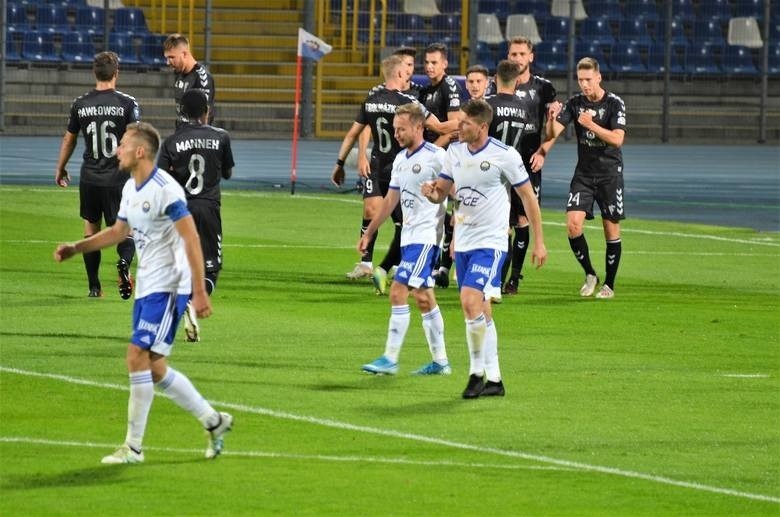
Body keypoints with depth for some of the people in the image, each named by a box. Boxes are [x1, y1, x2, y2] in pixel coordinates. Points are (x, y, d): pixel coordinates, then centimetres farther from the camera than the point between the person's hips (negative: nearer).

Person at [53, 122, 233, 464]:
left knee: (138, 356, -14)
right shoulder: (131, 189, 10)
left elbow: (192, 239, -19)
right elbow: (118, 231, 25)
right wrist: (75, 248, 17)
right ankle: (213, 421, 24)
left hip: (168, 287, -9)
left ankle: (133, 446, -8)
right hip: (146, 287, 9)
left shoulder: (165, 189, -18)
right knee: (154, 369, 10)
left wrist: (199, 292, -22)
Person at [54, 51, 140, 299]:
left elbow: (69, 139, 13)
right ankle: (125, 262, -28)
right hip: (118, 177, -2)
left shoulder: (80, 104, 2)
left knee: (91, 228, 15)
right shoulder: (127, 103, -7)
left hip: (90, 177, 2)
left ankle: (94, 286, 15)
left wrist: (60, 169, 28)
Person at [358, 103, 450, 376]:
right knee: (423, 297, 10)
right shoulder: (400, 160, 13)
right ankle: (440, 361, 16)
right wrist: (368, 233, 23)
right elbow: (390, 201, 22)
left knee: (398, 292, -13)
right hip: (408, 237, 8)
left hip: (426, 236, -8)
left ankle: (390, 359, -11)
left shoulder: (436, 157, -12)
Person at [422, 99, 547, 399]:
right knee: (479, 310, 8)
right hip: (463, 241, 7)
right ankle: (492, 379, 14)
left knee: (471, 301, -21)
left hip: (490, 241, -7)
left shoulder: (505, 156, -11)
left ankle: (478, 371, -10)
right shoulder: (455, 152, 5)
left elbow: (528, 197, -3)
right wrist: (431, 192, -11)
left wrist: (539, 242, -3)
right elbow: (441, 192, 14)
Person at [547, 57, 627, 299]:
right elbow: (553, 133, -7)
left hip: (610, 173, -3)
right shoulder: (575, 103, 0)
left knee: (611, 230, 1)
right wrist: (553, 119, -28)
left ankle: (609, 285, 13)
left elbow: (617, 139, -19)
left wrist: (591, 125, -27)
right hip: (583, 173, 3)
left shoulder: (614, 103, -9)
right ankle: (590, 275, 7)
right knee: (573, 224, -12)